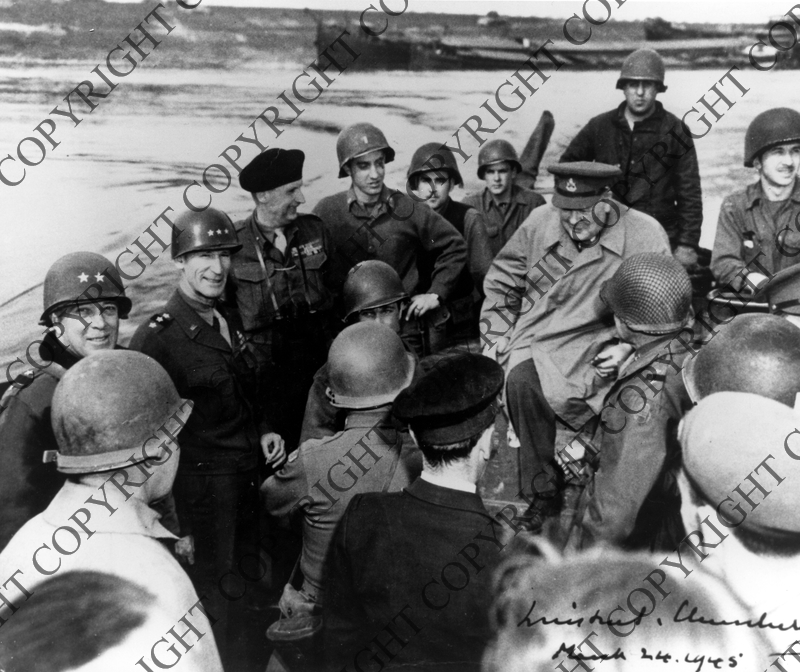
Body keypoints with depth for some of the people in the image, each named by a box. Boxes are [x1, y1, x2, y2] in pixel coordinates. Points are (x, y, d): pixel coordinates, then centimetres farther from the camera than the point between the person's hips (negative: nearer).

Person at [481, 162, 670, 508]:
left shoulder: (645, 236, -6)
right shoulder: (540, 221, 1)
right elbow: (501, 281, 14)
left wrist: (628, 347, -10)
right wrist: (496, 334, 6)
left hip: (599, 348, -1)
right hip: (538, 340, 1)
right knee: (522, 380, -28)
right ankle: (540, 490, -8)